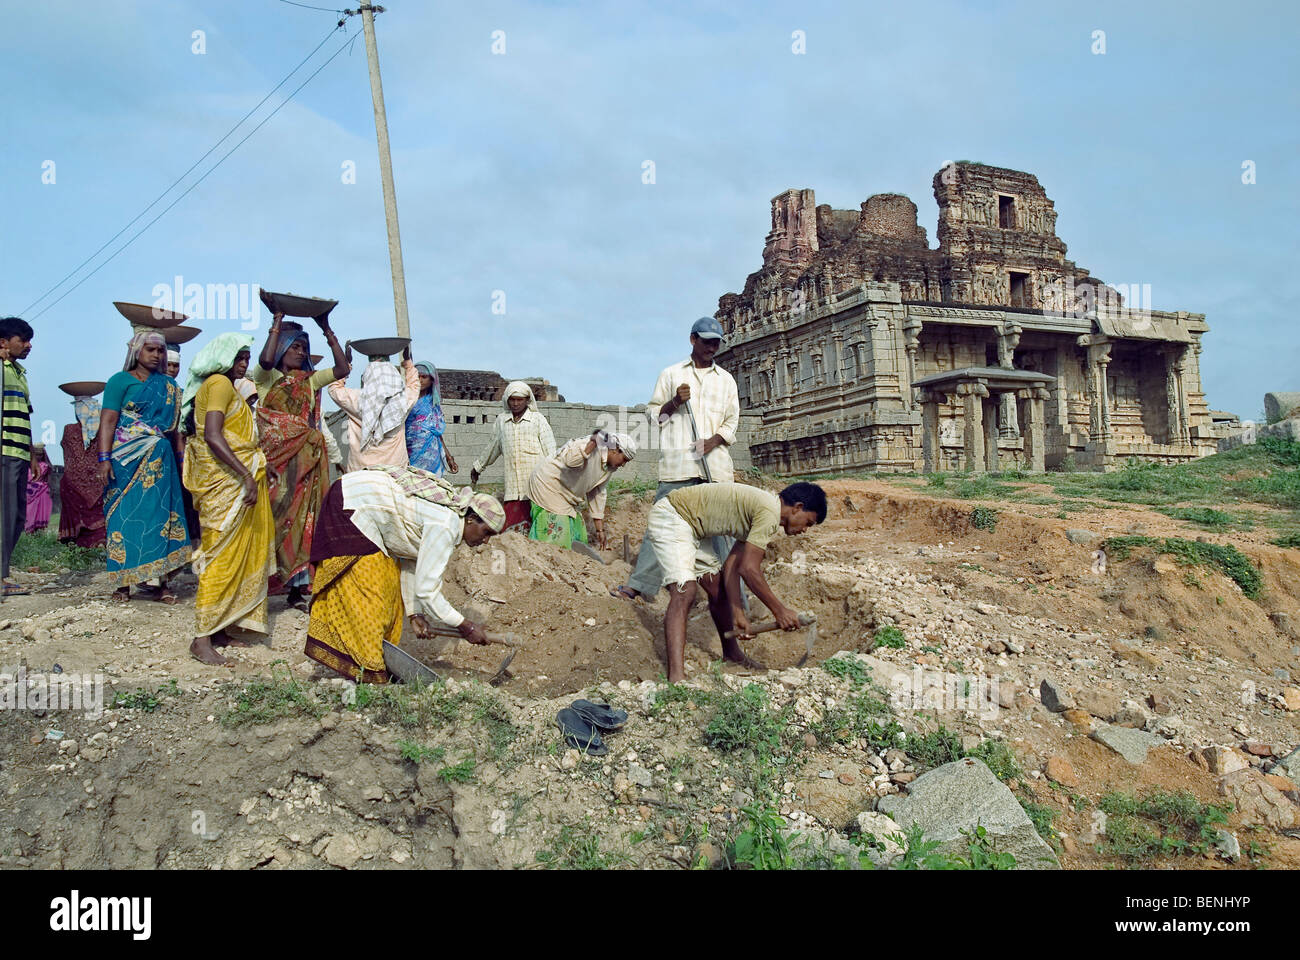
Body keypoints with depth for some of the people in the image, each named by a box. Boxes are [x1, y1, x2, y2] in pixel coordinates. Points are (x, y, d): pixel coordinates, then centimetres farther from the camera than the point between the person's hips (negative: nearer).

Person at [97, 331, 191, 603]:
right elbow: (108, 421, -5)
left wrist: (180, 459, 9)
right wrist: (104, 458, -14)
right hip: (128, 459, -4)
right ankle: (123, 583, 2)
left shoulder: (169, 386, 16)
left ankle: (158, 582, 0)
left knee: (160, 514, -1)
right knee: (125, 516, -2)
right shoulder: (121, 380, 3)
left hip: (160, 461, 4)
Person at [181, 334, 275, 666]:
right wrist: (247, 475, -24)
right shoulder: (219, 383, -9)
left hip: (237, 481, 10)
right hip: (226, 482, -10)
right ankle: (202, 639, -8)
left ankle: (219, 629, 14)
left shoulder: (227, 387, 21)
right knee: (223, 556, -10)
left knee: (237, 556, 10)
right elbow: (213, 437, -21)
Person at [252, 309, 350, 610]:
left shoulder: (309, 380, 16)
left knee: (301, 520, 1)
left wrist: (327, 330, 2)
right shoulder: (266, 376, 4)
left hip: (304, 460, 4)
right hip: (274, 456, -4)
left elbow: (342, 369, 4)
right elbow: (266, 359, -19)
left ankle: (296, 590, 5)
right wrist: (276, 323, -10)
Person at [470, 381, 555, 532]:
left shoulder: (538, 420, 6)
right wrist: (478, 468, 39)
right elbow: (493, 448, 30)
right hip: (513, 490, 3)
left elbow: (550, 451, 3)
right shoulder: (501, 421, 16)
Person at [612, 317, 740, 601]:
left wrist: (714, 441, -6)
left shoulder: (726, 380, 17)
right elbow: (652, 411, 13)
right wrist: (674, 402, -7)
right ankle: (640, 584, -5)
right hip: (677, 463, -2)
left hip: (715, 463, 2)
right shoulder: (671, 374, 13)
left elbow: (732, 420, 13)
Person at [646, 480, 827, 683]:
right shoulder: (769, 513, -21)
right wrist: (780, 611, -17)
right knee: (684, 592, -23)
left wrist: (738, 614, 1)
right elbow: (748, 569, -25)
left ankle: (732, 653, 35)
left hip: (692, 527, 11)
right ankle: (676, 678, -30)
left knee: (718, 588, 16)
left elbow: (731, 566, 6)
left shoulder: (757, 514, 9)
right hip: (670, 518, -11)